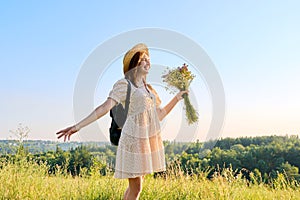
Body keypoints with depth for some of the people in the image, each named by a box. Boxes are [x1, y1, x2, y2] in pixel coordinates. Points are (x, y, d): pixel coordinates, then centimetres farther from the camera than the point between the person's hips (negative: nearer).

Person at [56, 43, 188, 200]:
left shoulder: (147, 88, 16)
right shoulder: (124, 84, -7)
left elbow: (159, 115, 19)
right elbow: (105, 107, -18)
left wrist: (177, 98, 17)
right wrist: (77, 126, -28)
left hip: (150, 139, 7)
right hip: (134, 139, -7)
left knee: (137, 185, 13)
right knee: (135, 187, -5)